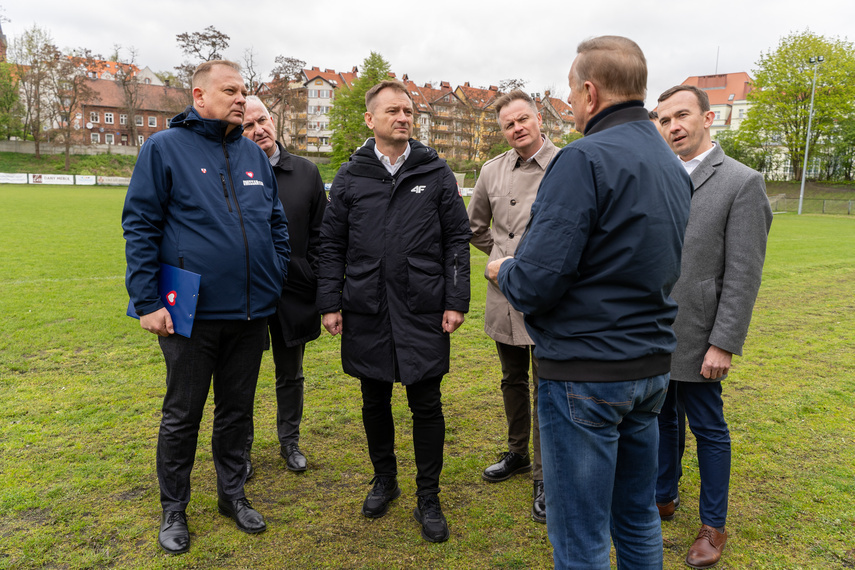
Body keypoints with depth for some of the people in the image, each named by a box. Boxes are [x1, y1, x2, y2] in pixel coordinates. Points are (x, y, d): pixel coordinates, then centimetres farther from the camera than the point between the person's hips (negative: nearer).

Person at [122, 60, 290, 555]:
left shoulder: (254, 154, 10)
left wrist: (275, 282, 9)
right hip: (192, 314, -4)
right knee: (182, 415, 9)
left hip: (251, 312, 4)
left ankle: (233, 494, 34)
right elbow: (140, 227, -6)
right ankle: (174, 509, 28)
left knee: (238, 410, 16)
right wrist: (147, 301, -11)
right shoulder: (165, 148, -4)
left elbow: (278, 223, 16)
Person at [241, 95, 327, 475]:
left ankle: (290, 441, 35)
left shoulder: (306, 172, 4)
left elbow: (320, 234, 5)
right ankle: (241, 448, 31)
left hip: (293, 293, 2)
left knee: (290, 375, 16)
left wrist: (316, 283, -2)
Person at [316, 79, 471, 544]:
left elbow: (457, 240, 2)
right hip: (366, 313, 2)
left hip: (423, 313, -1)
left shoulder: (436, 173, 4)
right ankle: (384, 479, 36)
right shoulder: (350, 177, 7)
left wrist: (456, 301, -4)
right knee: (375, 402, 14)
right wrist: (329, 303, 1)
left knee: (426, 405, 4)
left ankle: (428, 497, 21)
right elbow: (331, 244, 7)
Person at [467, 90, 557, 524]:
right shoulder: (493, 171, 6)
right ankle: (517, 454, 39)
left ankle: (545, 477, 18)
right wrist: (502, 254, 11)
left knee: (546, 389, 3)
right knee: (513, 380, 19)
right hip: (504, 294, 5)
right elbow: (475, 225, 19)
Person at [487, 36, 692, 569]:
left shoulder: (585, 159, -18)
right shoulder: (674, 166, 10)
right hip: (653, 365, 9)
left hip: (586, 374, -8)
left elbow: (535, 284, -23)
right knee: (638, 517, 22)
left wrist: (503, 271, -1)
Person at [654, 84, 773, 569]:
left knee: (709, 430, 9)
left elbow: (743, 274, -13)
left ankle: (714, 525, 28)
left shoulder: (742, 182, -9)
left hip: (695, 338, -5)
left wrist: (724, 344, -16)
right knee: (660, 419, 18)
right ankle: (664, 498, 39)